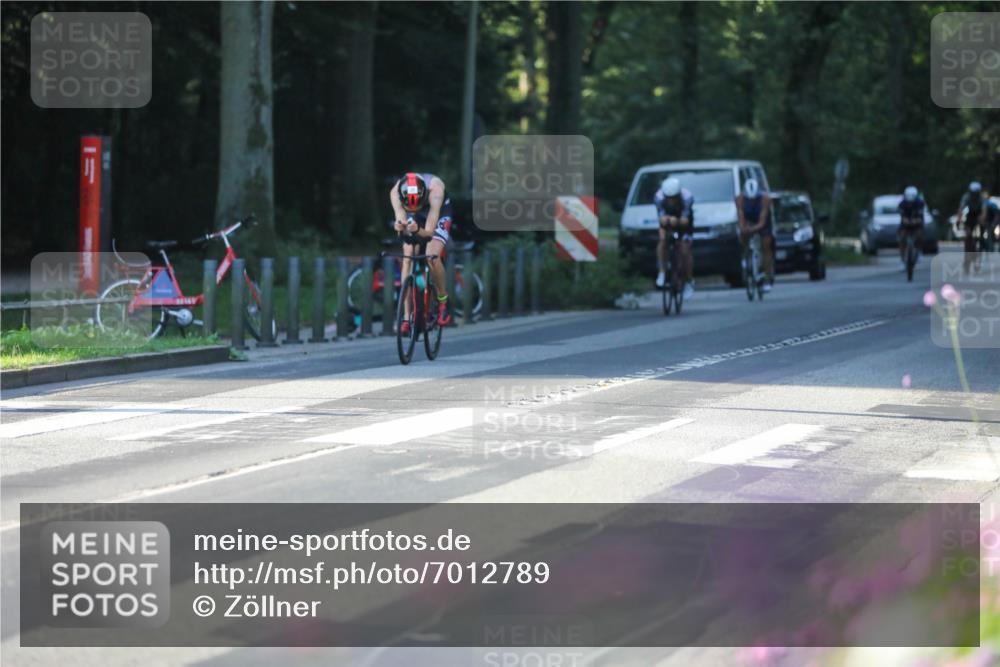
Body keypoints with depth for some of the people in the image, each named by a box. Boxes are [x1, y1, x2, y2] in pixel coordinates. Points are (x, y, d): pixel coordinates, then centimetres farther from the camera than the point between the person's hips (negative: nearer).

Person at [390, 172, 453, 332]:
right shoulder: (396, 192, -35)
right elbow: (401, 220, -39)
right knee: (407, 259, -13)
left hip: (439, 213, -3)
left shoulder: (434, 188, -42)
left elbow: (429, 230, -42)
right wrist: (400, 227, -62)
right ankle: (407, 317, -8)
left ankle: (443, 300, 4)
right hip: (415, 218, 3)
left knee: (432, 258, -23)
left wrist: (418, 230, -63)